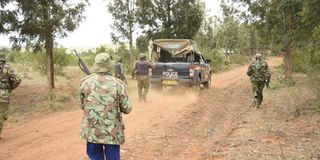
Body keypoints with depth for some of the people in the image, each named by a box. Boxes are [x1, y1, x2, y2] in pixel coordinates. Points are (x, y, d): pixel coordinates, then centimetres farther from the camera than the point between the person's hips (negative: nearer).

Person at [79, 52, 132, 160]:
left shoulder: (85, 82, -3)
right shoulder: (118, 84, -9)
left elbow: (83, 106, 10)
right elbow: (127, 109, -2)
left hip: (92, 130, 2)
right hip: (112, 132, -2)